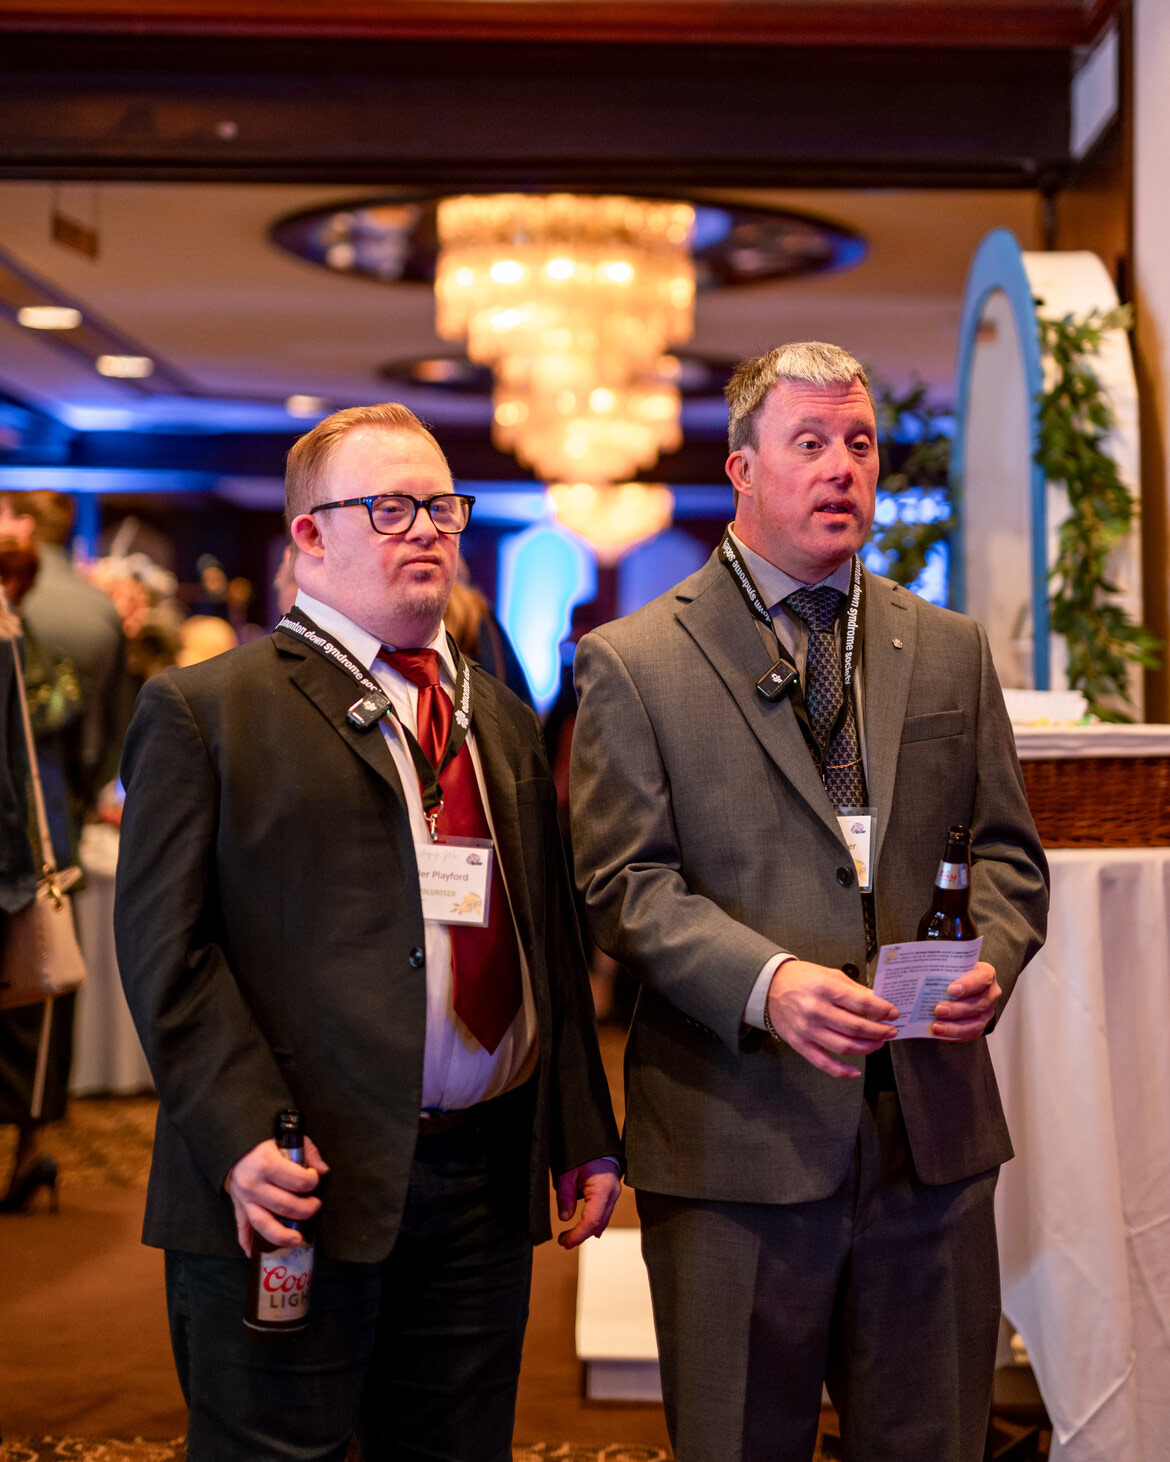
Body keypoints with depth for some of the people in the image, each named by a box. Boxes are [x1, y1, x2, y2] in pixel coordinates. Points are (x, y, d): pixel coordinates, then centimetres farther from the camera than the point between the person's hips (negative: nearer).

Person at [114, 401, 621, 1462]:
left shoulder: (503, 721, 16)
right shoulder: (204, 709, -2)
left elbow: (553, 943, 16)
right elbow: (166, 948, -8)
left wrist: (585, 1135, 12)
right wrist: (242, 1137, -17)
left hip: (487, 1185, 5)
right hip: (299, 1182, -5)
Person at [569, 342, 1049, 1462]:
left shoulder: (950, 651, 12)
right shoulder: (634, 663, -1)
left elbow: (1006, 852, 13)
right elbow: (624, 883, -7)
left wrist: (990, 957, -8)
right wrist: (766, 982, -22)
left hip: (934, 1130, 4)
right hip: (737, 1138, -3)